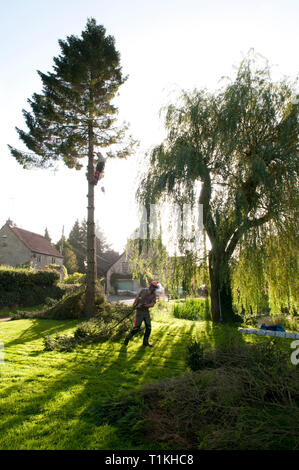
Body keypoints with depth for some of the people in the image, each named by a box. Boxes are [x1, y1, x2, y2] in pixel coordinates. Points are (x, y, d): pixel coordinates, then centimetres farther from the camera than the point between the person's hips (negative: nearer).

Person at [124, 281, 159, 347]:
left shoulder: (154, 295, -3)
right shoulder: (143, 290, -8)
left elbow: (152, 304, -13)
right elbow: (137, 298, 7)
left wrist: (145, 305, -28)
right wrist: (133, 306, 12)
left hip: (146, 312, 4)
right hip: (139, 311, -3)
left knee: (148, 327, -2)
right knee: (136, 327, -7)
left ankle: (145, 342, 14)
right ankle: (128, 337, 15)